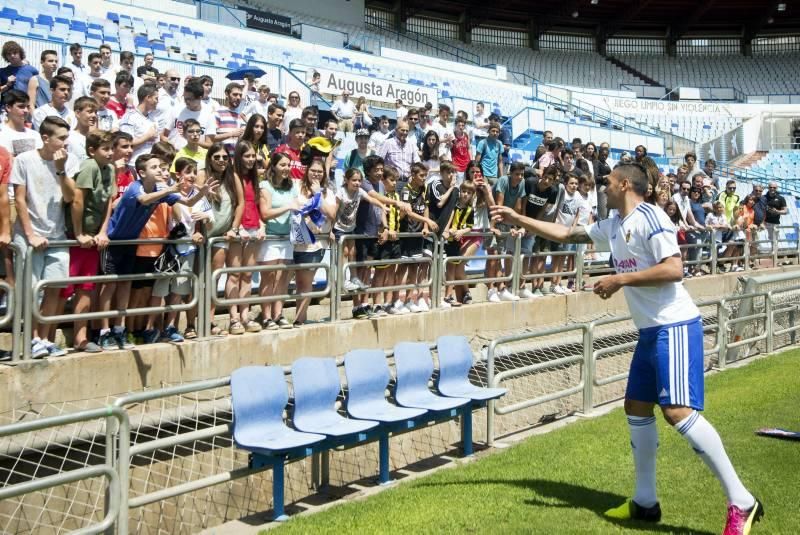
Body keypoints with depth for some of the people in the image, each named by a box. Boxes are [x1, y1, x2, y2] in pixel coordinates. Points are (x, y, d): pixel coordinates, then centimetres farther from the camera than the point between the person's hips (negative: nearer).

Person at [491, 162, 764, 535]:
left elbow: (674, 269, -22)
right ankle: (645, 502, 22)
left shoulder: (649, 217, -13)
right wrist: (518, 219, 25)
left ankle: (741, 503, -13)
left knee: (678, 411, -20)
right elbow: (567, 234, 25)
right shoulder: (613, 226, 14)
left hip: (675, 327, -10)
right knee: (636, 408, 12)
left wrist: (621, 279, -17)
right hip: (650, 331, 10)